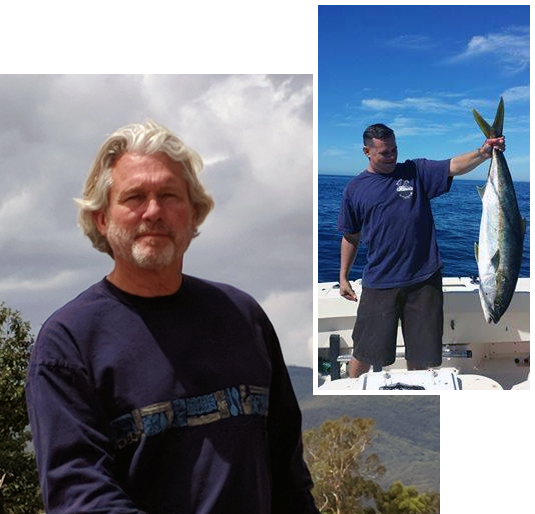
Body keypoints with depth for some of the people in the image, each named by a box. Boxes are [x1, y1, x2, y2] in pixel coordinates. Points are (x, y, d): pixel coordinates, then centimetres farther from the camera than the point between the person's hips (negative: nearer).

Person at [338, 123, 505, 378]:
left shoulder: (416, 171, 4)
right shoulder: (355, 188, 5)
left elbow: (454, 166, -11)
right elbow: (351, 237, 13)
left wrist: (483, 153, -30)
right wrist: (343, 277, 13)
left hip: (424, 279, 1)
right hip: (379, 283, 0)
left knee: (421, 354, 9)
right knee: (364, 351, 2)